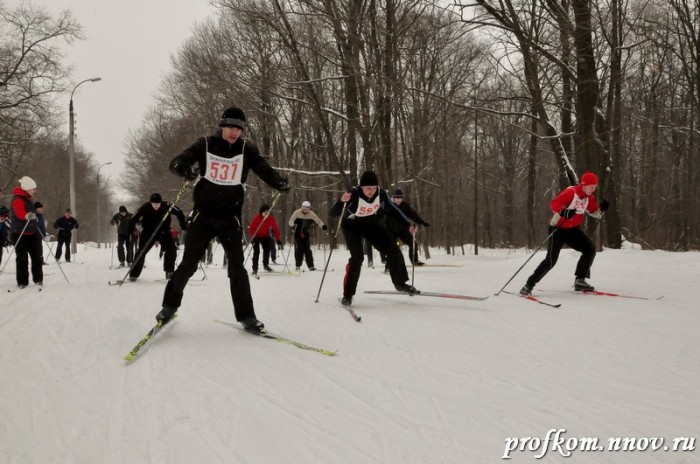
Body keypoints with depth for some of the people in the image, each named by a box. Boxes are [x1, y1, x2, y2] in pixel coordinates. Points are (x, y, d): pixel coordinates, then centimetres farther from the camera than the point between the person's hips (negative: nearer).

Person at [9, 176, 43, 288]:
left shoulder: (27, 198, 13)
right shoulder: (18, 199, -17)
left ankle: (38, 279, 16)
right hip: (20, 234, -8)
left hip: (31, 233, 8)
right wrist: (27, 216, -56)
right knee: (22, 259, -2)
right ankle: (22, 282, 5)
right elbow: (19, 212, -37)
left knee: (37, 257, 6)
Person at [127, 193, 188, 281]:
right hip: (148, 232, -1)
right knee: (141, 252, -7)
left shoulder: (167, 206, -21)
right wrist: (131, 229, -22)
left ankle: (169, 272, 7)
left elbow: (179, 213, -5)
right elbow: (134, 218, -12)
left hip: (163, 231, 1)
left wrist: (183, 224, -9)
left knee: (172, 250, -9)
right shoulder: (145, 207, -21)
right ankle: (134, 274, 2)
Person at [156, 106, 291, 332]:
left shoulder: (247, 149, -3)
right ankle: (170, 306, 19)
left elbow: (264, 169, -12)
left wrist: (280, 183, -34)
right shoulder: (205, 145, -5)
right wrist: (185, 169, -35)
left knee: (237, 266, -1)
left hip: (230, 217, 1)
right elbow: (177, 162, -10)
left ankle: (246, 315, 7)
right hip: (203, 214, -1)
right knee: (188, 264, 2)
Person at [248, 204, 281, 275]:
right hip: (256, 236, -4)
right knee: (256, 251, -13)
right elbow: (251, 228, -23)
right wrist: (252, 238, -33)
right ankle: (255, 268, -9)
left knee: (267, 249, 9)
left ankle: (266, 265, 31)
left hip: (265, 236, 4)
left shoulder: (271, 218, -15)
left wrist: (278, 239, -15)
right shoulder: (256, 217, -25)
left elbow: (275, 228, -11)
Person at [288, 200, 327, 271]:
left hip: (306, 235, 1)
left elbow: (318, 221, 0)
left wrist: (323, 226, -19)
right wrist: (293, 226, -31)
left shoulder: (311, 214, -2)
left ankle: (311, 266, 0)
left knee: (307, 250, -3)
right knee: (299, 249, -5)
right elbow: (291, 221, -9)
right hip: (298, 234, -1)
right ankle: (298, 266, 5)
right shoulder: (297, 213, -8)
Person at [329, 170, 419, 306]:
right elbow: (333, 214, -36)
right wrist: (341, 202, -55)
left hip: (372, 223, 4)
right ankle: (348, 294, -9)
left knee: (393, 250, 0)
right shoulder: (353, 194, -34)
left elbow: (392, 210, -4)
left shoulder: (381, 194, -22)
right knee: (357, 257, -20)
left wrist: (408, 224, -9)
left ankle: (400, 283, 21)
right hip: (352, 225, -4)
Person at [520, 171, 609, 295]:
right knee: (551, 260, -15)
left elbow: (595, 213, 11)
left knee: (590, 249, -6)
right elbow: (553, 204, -28)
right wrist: (564, 212, -46)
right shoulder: (571, 192, -20)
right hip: (558, 228, -7)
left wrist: (602, 208, -10)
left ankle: (579, 280, 1)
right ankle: (529, 285, -8)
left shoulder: (589, 197, 3)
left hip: (573, 229, 7)